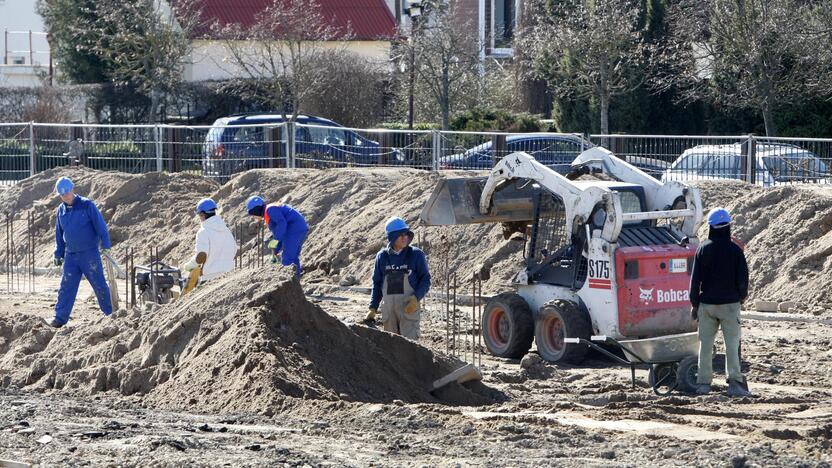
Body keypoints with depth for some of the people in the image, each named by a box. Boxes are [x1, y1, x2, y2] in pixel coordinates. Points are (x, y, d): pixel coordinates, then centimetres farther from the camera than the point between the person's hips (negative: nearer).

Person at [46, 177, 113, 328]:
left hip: (90, 253, -4)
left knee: (99, 285, 0)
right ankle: (60, 318, 0)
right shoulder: (61, 210, 9)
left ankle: (110, 313, 12)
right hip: (70, 256, 4)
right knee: (66, 287, 0)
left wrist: (105, 245, -14)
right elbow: (59, 235, 18)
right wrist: (58, 254, 17)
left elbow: (100, 225, -8)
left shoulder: (87, 205, -7)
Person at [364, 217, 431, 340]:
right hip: (388, 309, 3)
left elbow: (425, 279, 2)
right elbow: (377, 283, 16)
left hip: (409, 307, -3)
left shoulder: (416, 255, 2)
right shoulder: (382, 256, 9)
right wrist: (373, 309, 11)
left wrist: (416, 298, -14)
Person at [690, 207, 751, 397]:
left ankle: (703, 383, 7)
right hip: (730, 303, -1)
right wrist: (741, 296, 18)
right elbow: (743, 277, -1)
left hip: (707, 303, 2)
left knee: (706, 344, 7)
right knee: (732, 344, 0)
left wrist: (694, 304, 8)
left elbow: (695, 279, 0)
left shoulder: (703, 249, -1)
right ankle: (734, 383, -6)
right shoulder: (735, 250, -6)